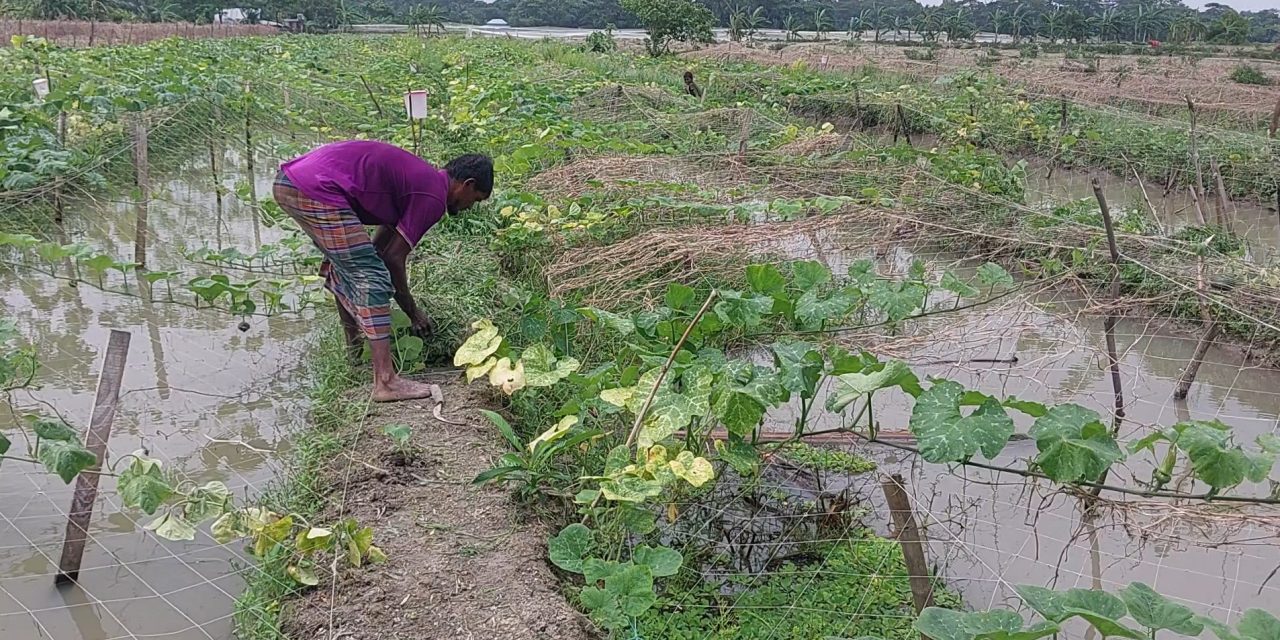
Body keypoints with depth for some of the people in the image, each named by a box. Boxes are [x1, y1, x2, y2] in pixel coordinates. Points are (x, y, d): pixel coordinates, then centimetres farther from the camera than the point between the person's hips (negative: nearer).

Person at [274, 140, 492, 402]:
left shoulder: (418, 176, 23)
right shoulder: (433, 196, -4)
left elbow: (380, 245, 27)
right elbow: (394, 257, -3)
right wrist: (413, 312, 11)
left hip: (288, 177, 11)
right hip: (318, 190, -11)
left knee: (345, 263, 28)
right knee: (373, 277, -6)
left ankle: (355, 347, 42)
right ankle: (386, 381, -7)